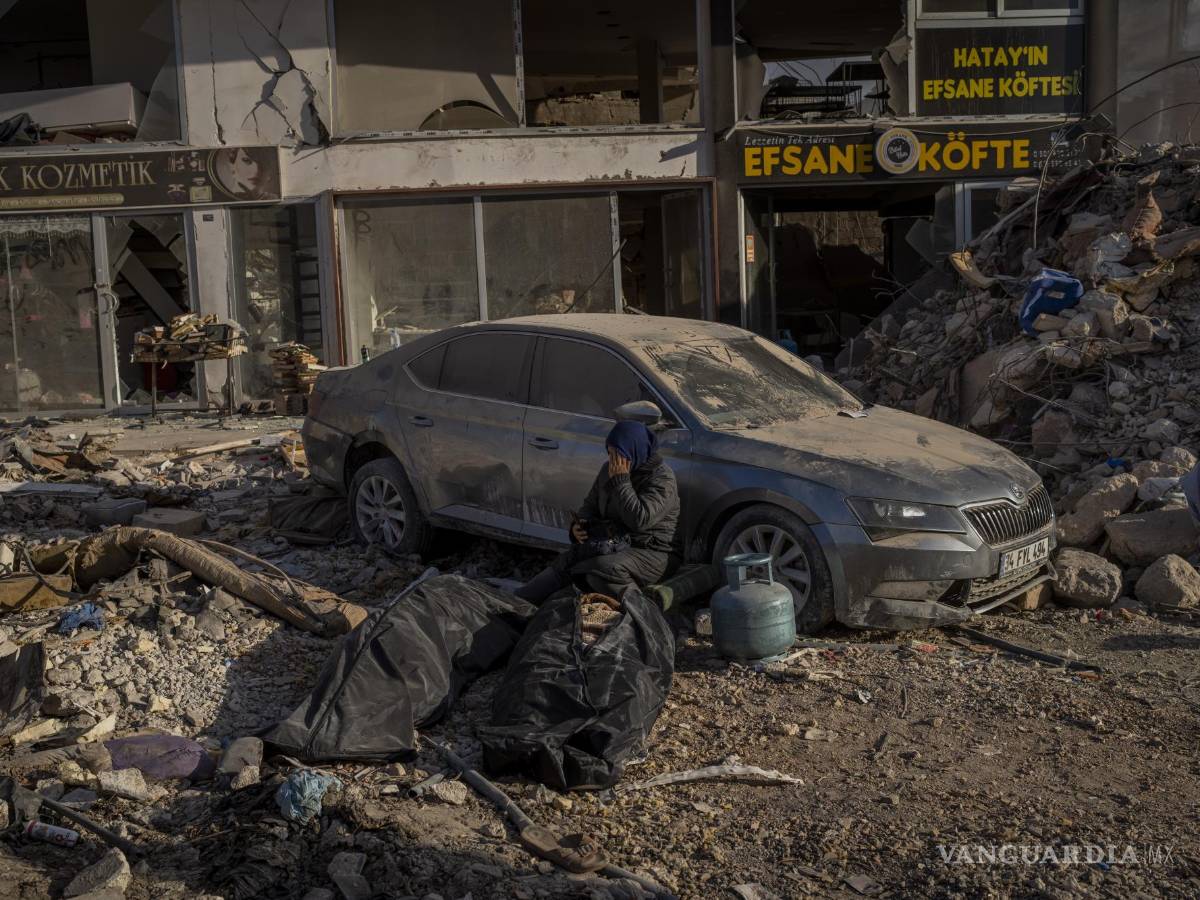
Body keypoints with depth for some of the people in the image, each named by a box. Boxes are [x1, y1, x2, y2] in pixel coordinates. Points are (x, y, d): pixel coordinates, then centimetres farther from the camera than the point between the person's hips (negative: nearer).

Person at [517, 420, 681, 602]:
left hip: (654, 552, -7)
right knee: (565, 562, -14)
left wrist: (620, 480, -22)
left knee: (603, 569, -34)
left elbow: (639, 520, -27)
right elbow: (591, 504, 20)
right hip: (619, 544, 7)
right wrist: (579, 524, -2)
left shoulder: (662, 477, -15)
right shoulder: (609, 469, 8)